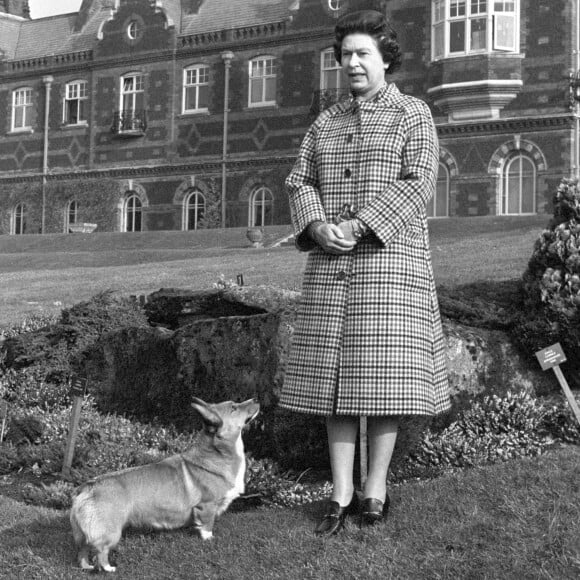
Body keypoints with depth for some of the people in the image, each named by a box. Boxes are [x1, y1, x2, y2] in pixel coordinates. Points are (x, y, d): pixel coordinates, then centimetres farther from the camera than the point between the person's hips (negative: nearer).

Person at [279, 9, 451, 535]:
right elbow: (300, 182, 12)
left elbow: (418, 183, -8)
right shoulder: (325, 123, 18)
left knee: (382, 371, -6)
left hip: (388, 256, -4)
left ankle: (376, 488, 5)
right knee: (334, 372, 1)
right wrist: (317, 226, -9)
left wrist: (361, 226, -17)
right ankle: (342, 493, 7)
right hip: (330, 262, 5)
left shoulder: (412, 113, 3)